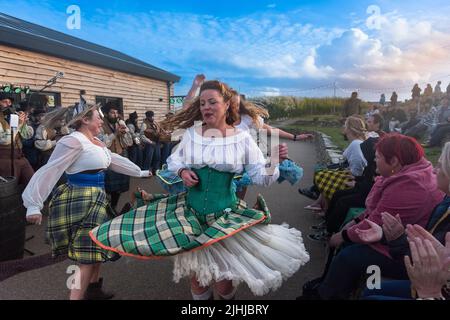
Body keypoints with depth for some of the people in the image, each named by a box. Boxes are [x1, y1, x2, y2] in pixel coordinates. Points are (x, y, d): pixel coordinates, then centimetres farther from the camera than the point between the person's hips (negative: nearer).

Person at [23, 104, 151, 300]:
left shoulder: (97, 143, 14)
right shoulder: (73, 141, -15)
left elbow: (116, 161, 25)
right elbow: (49, 171, -20)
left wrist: (140, 173, 33)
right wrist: (34, 205, -24)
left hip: (95, 200, 10)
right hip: (79, 201, -10)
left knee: (97, 247, 19)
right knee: (87, 255, -5)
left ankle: (93, 289, 35)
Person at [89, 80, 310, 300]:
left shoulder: (242, 138, -7)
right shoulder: (191, 133, -2)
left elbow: (261, 177, -7)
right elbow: (174, 160, 13)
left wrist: (274, 162, -26)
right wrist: (182, 171, -8)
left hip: (225, 215, -2)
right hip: (190, 213, 2)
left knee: (223, 273, 10)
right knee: (195, 271, 16)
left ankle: (226, 294, 45)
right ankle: (200, 294, 46)